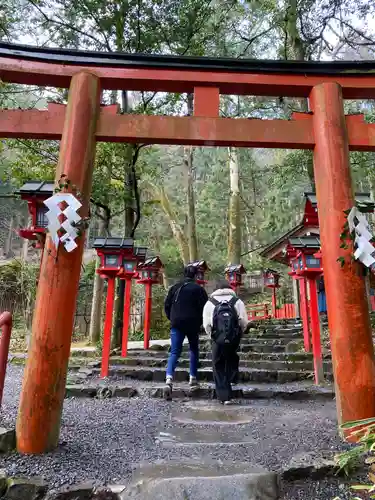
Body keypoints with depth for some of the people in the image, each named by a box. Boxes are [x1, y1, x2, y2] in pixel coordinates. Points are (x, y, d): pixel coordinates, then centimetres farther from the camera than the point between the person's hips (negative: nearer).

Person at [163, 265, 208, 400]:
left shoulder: (175, 287, 8)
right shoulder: (199, 289, -3)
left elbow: (167, 305, 11)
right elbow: (204, 307, -5)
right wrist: (200, 322, 9)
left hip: (176, 324, 2)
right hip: (192, 324, -2)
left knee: (174, 352, 0)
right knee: (194, 350, 18)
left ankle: (169, 379, -19)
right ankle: (193, 379, 21)